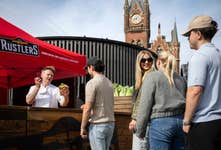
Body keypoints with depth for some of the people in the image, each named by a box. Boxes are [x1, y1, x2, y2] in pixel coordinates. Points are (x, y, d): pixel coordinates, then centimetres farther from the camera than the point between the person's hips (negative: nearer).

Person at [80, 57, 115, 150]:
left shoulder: (92, 83, -12)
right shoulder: (109, 83, 10)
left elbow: (88, 109, -14)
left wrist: (82, 127, -5)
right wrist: (87, 106, 33)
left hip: (97, 125, -7)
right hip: (110, 123, 7)